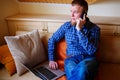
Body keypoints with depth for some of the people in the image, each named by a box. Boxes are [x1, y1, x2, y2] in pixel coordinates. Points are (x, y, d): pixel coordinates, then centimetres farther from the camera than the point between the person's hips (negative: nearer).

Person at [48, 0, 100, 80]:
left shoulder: (94, 28, -1)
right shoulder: (66, 26, 8)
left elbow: (91, 51, -15)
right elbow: (52, 40, 17)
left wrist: (79, 30, -18)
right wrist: (51, 59, 7)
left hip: (88, 59, 0)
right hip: (72, 58, 1)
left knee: (82, 69, -38)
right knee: (72, 72, -37)